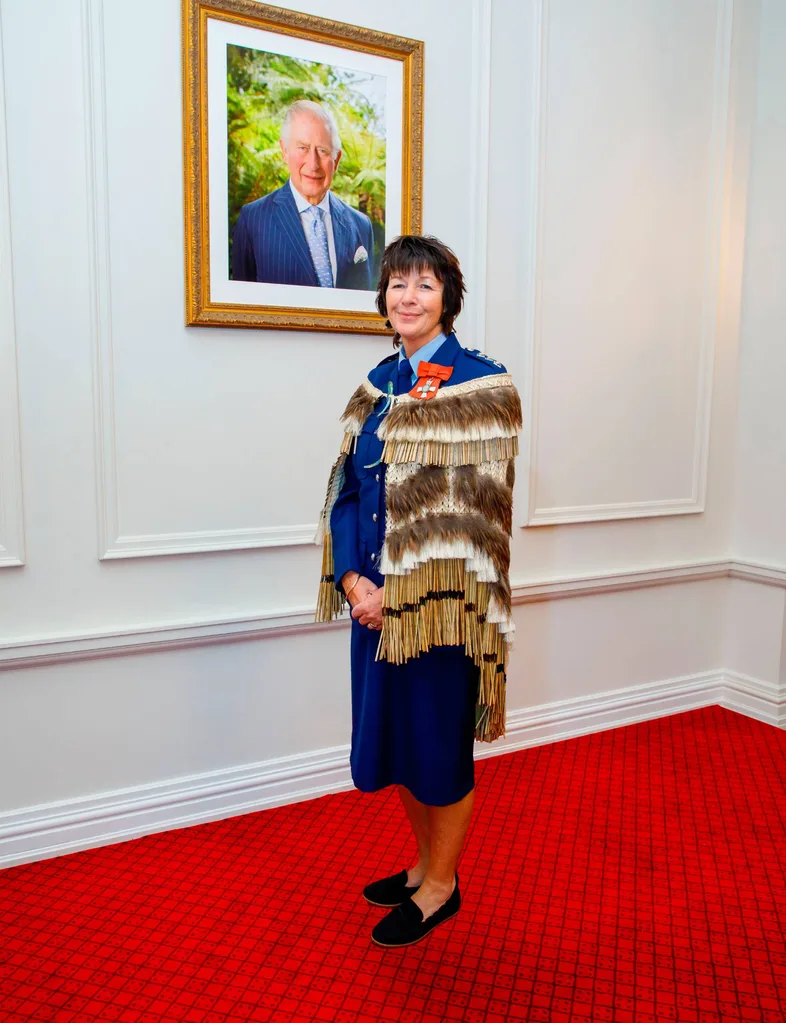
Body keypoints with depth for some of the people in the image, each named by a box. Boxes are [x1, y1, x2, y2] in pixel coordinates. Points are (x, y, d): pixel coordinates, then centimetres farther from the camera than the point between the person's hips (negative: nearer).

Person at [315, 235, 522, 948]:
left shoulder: (481, 385, -10)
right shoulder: (378, 385, 10)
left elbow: (477, 508, -16)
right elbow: (348, 488, 7)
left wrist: (401, 592, -16)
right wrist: (352, 578, -7)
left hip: (440, 597, -6)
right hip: (374, 597, 7)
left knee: (439, 739, 8)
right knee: (393, 733, 17)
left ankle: (441, 887, 31)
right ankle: (427, 864, 40)